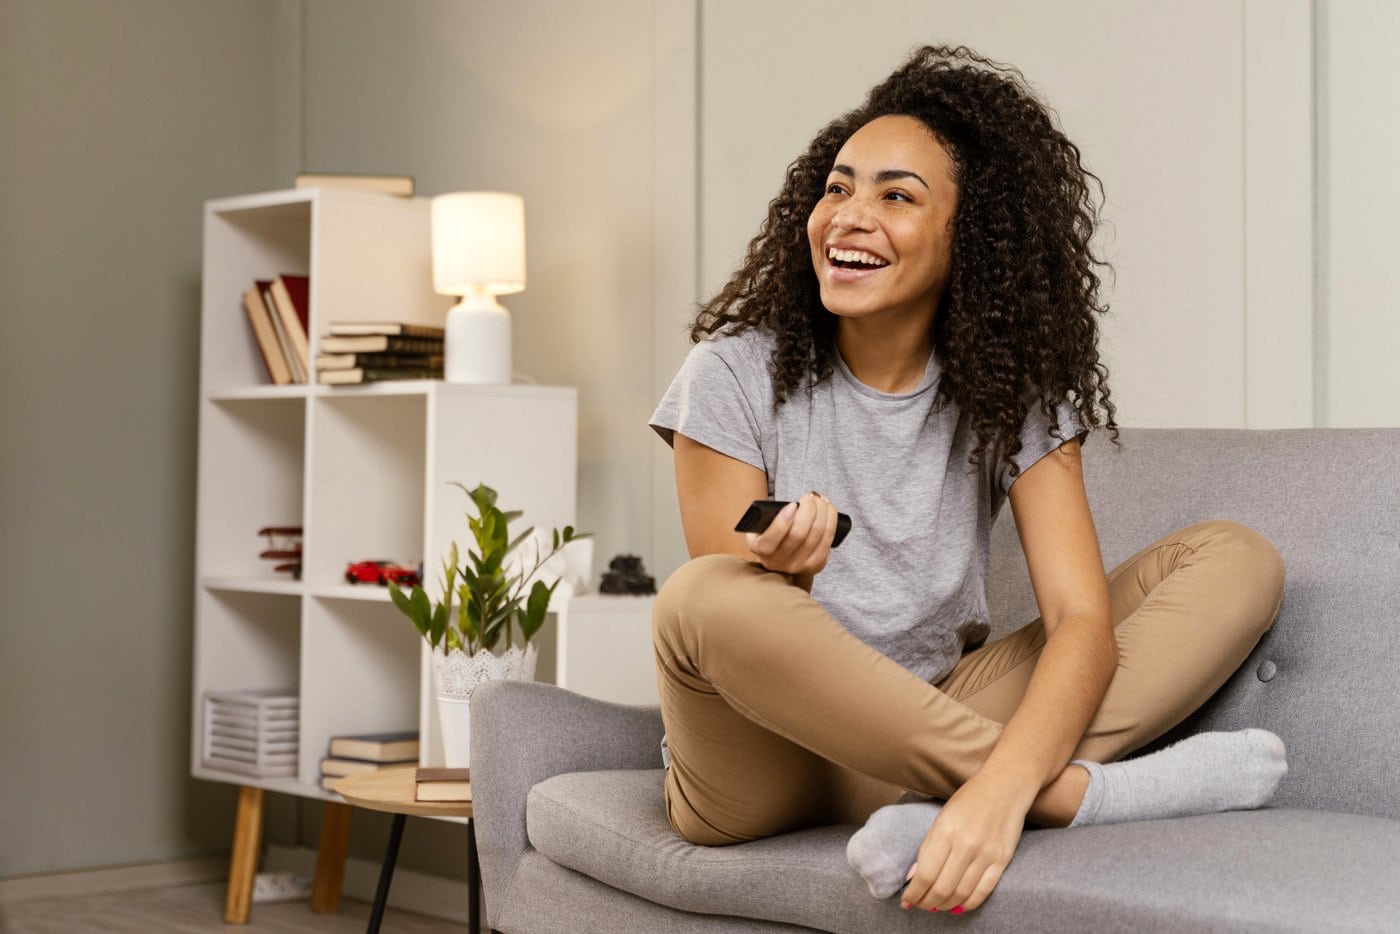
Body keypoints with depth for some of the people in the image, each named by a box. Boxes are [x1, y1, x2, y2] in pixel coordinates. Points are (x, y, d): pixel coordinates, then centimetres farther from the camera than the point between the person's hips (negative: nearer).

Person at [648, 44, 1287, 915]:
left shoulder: (1012, 394, -2)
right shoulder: (736, 376, -6)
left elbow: (1083, 622, -15)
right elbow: (713, 622, -8)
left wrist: (999, 788, -35)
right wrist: (775, 570, -33)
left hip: (922, 729, 3)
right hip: (761, 773, -2)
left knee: (1238, 558, -8)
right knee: (702, 597, -37)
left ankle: (947, 801, -31)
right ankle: (1082, 791, -26)